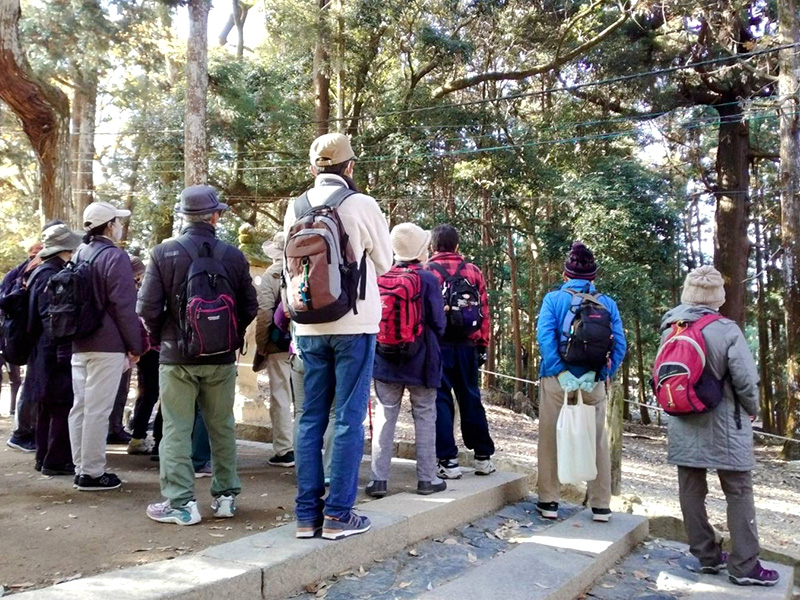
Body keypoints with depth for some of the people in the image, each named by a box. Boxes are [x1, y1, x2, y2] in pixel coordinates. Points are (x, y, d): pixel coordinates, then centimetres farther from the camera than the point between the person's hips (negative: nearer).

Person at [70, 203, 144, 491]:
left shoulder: (79, 255, 16)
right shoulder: (115, 256, -11)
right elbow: (124, 306, -14)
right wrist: (135, 345, -8)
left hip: (79, 343, 9)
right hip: (107, 344, -8)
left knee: (81, 406, 11)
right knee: (97, 409, -5)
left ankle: (81, 468, 18)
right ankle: (92, 473, -1)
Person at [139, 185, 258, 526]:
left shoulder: (164, 253, -8)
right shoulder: (233, 255, -3)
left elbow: (148, 308, -9)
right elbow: (250, 307, 0)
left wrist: (161, 339, 8)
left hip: (177, 357, -2)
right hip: (222, 359, 2)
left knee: (176, 430, 6)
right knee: (222, 428, 14)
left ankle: (180, 503, 8)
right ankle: (225, 496, 22)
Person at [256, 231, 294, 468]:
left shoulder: (270, 275, -6)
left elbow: (264, 313, -11)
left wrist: (260, 344, -1)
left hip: (279, 345, -3)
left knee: (281, 397, 4)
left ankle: (284, 450, 8)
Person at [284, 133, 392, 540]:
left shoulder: (296, 208, 5)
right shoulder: (361, 204, -7)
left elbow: (290, 267, 12)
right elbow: (384, 263, 4)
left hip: (309, 328, 4)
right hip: (353, 324, -4)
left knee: (311, 418, 9)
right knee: (349, 419, 2)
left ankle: (307, 514, 14)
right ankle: (338, 514, 6)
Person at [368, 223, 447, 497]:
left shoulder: (380, 278, -3)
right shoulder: (428, 279, -12)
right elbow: (438, 323, -7)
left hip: (385, 359, 3)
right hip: (420, 360, -2)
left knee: (385, 416, 8)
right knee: (424, 417, 9)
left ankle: (378, 479, 7)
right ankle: (426, 478, 15)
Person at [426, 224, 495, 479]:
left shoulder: (427, 271, -4)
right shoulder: (473, 271, 7)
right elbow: (484, 311, 7)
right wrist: (483, 346, 14)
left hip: (438, 345, -3)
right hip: (468, 346, 4)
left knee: (441, 401, 3)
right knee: (471, 399, 14)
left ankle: (448, 461, 2)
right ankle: (483, 457, 20)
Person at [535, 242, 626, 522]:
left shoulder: (554, 298, -2)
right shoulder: (608, 304, 3)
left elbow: (545, 336, -15)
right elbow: (619, 344, -6)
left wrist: (561, 373, -14)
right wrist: (599, 374, -3)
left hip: (557, 379, -2)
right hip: (593, 381, 2)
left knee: (550, 440, 11)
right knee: (598, 442, 14)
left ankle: (549, 501, 17)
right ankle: (601, 505, 20)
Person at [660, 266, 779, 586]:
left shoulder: (670, 331, 1)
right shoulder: (726, 330, -14)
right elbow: (746, 380, -13)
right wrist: (752, 410, 4)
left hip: (683, 427, 5)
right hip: (723, 427, -4)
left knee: (691, 491, 10)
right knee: (739, 494, 5)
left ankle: (706, 556, 19)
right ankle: (744, 567, 8)